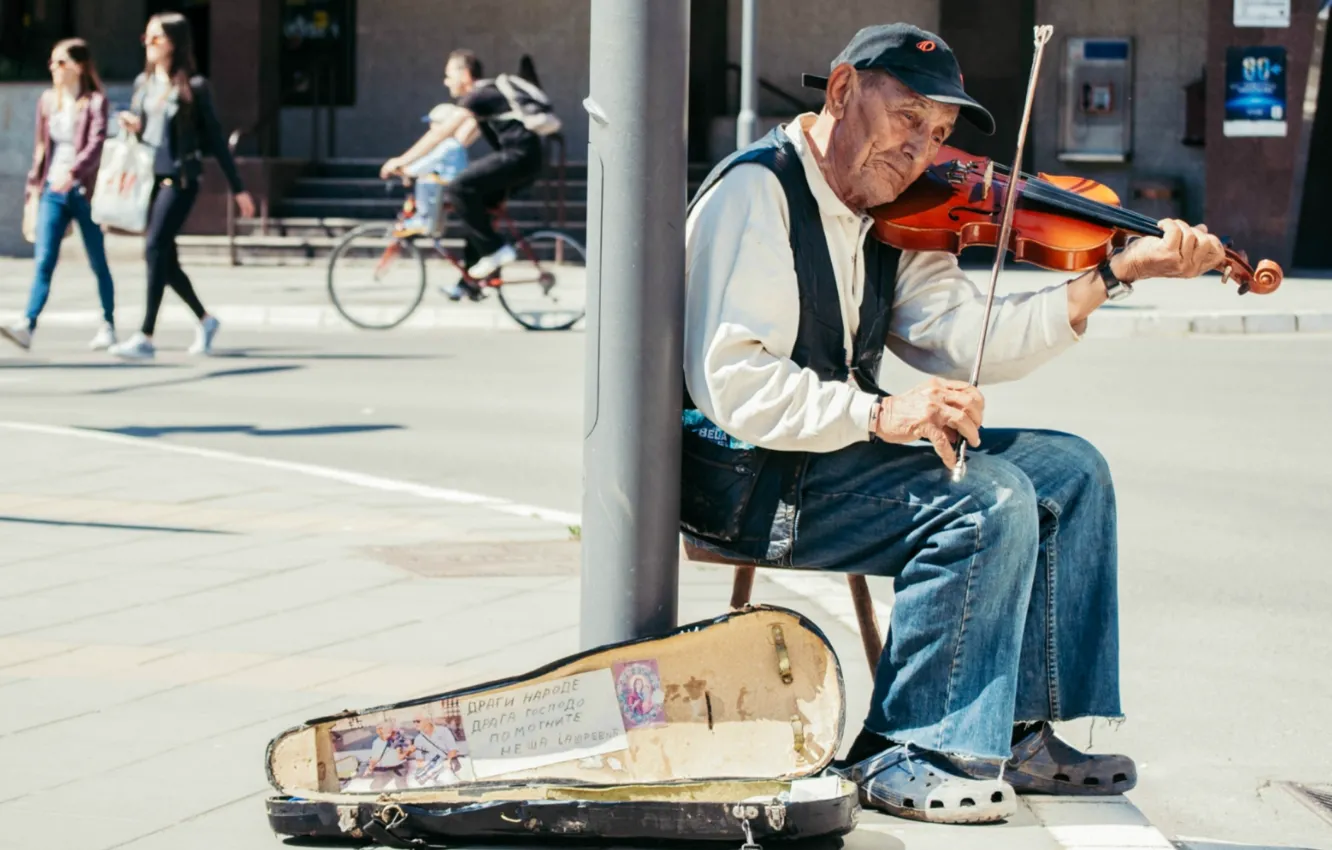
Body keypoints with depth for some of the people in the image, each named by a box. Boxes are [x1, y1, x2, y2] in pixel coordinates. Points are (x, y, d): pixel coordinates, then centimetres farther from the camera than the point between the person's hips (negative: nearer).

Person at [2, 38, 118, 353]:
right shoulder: (47, 101, 11)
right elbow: (41, 147, 17)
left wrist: (72, 172, -33)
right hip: (52, 193, 4)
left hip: (84, 192, -4)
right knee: (43, 261, -9)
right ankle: (27, 327, -20)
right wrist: (33, 186, 14)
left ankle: (108, 326, 19)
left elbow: (96, 144, -18)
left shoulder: (95, 102, -5)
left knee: (98, 262, 7)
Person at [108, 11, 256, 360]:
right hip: (149, 177, 6)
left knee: (154, 249, -18)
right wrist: (132, 127, -4)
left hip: (180, 179, -6)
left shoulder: (193, 87, -5)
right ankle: (204, 320, 30)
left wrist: (238, 188, 1)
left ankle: (146, 337, -20)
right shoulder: (143, 83, 11)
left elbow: (214, 138, -1)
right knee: (165, 259, 10)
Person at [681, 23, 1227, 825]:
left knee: (1068, 471, 4)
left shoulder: (893, 224, 12)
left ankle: (1020, 731, 5)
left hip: (834, 451, 10)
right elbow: (730, 382, -24)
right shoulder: (756, 193, -15)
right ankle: (910, 757, -16)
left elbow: (965, 334, -3)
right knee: (989, 499, -24)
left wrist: (1115, 274, -10)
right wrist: (877, 413, -33)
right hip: (744, 476, -9)